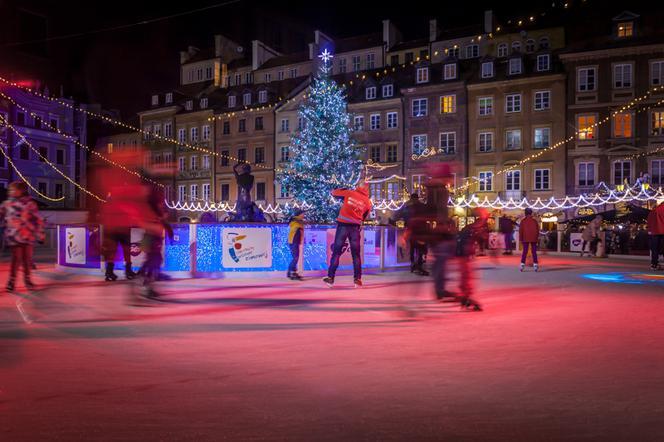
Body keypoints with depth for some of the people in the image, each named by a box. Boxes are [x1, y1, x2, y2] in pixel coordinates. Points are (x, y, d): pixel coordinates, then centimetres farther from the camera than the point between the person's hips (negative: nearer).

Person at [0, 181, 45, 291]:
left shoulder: (30, 203, 0)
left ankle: (27, 279, 21)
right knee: (16, 258, -3)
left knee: (27, 258, 7)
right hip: (14, 236, 0)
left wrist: (40, 235, 3)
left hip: (28, 236, 0)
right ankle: (12, 280, 8)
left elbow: (38, 220, 3)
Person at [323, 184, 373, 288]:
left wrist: (344, 190, 29)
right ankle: (357, 279, 5)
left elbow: (334, 193, 15)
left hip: (343, 224, -1)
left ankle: (330, 278, -2)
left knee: (336, 252, 2)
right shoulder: (368, 202, 8)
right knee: (356, 254, 9)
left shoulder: (349, 193, 4)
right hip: (355, 227, 1)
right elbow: (364, 218, 14)